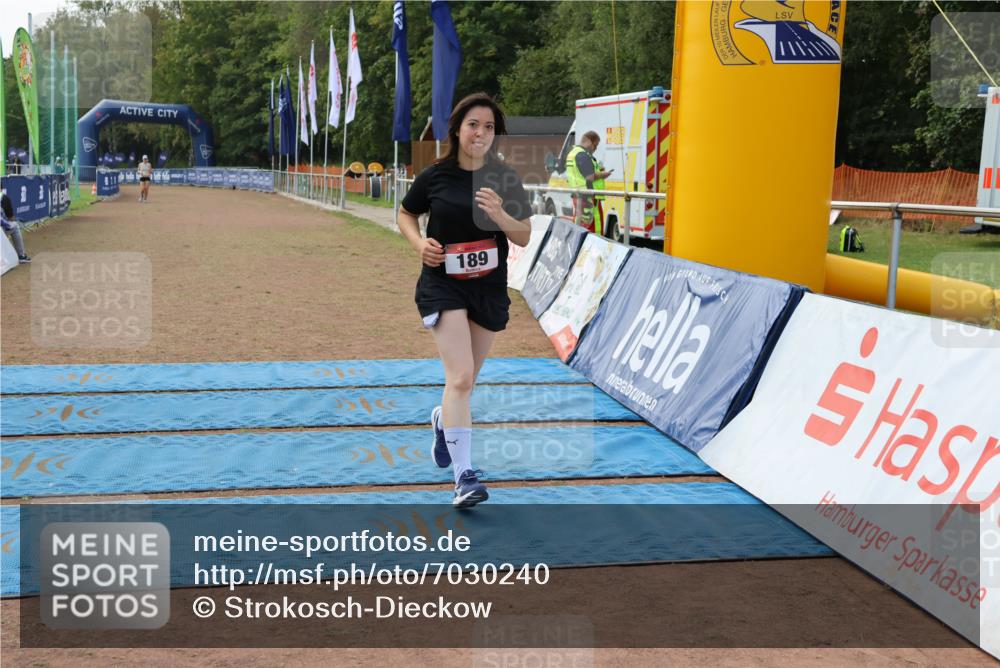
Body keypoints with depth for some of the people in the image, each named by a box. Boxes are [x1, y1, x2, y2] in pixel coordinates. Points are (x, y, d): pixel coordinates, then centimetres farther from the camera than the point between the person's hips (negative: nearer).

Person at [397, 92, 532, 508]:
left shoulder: (504, 179, 0)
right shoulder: (435, 177, -4)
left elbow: (525, 237, 0)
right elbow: (405, 214, 11)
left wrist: (499, 214, -20)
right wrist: (419, 243, -9)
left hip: (490, 287, 3)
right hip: (442, 285, -3)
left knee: (465, 379, 16)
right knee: (460, 376, -17)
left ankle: (441, 421, 50)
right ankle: (464, 476, -15)